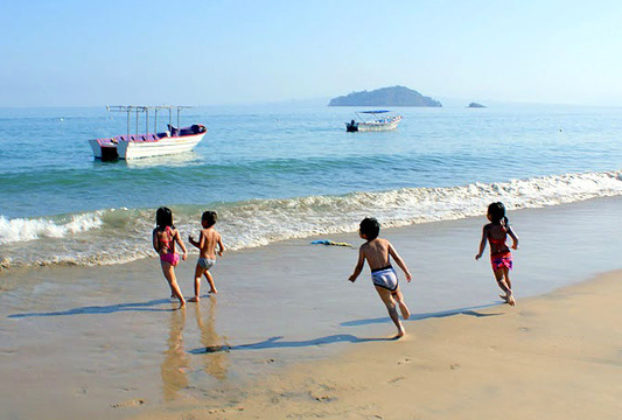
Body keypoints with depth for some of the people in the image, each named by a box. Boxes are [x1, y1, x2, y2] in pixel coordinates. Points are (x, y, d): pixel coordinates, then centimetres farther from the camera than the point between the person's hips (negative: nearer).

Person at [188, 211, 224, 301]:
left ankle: (197, 296, -7)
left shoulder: (203, 232, -15)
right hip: (213, 259, 6)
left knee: (197, 276, 5)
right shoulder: (217, 234, 2)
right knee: (205, 271, 34)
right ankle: (213, 289, 42)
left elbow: (200, 246, -24)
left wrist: (192, 241, -8)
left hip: (204, 259, -6)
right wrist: (220, 252, 26)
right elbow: (222, 248, 4)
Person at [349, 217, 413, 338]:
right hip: (390, 273, 2)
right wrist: (407, 272, 6)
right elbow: (397, 258, 1)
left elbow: (359, 267, 1)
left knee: (390, 305, 8)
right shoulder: (385, 242, 5)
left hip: (378, 277, -2)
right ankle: (401, 301, -3)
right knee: (397, 293, 31)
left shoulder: (363, 248, -2)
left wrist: (353, 277, 20)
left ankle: (400, 329, -4)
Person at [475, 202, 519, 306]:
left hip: (495, 256, -3)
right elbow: (515, 238, -8)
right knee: (506, 276, 24)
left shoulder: (487, 227, -11)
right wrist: (515, 246, 14)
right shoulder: (506, 225, -2)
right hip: (506, 254, 4)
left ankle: (508, 291, -20)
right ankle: (508, 296, 37)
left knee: (500, 279, 8)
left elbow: (483, 241, -19)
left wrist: (480, 254, -6)